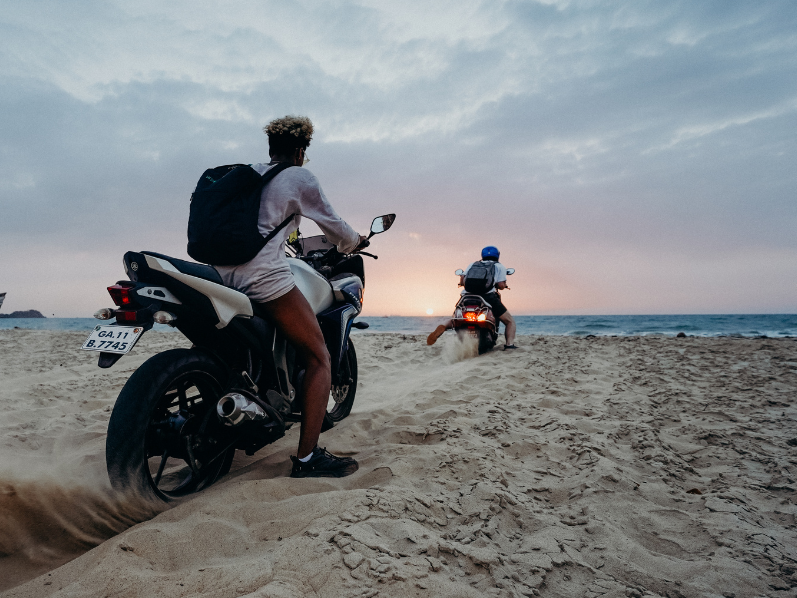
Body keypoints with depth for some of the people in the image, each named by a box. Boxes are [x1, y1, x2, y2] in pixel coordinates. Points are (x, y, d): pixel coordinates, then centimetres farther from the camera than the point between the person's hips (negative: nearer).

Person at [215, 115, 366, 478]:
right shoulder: (299, 177, 3)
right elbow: (332, 224, 8)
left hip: (222, 274, 8)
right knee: (319, 358, -2)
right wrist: (353, 243, 28)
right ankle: (307, 459, -7)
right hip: (263, 274, -8)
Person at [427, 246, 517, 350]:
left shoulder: (473, 264, 26)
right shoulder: (500, 266, 18)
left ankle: (443, 326, -10)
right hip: (488, 296, -3)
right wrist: (504, 285, 28)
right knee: (510, 321, 12)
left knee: (455, 319, 23)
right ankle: (509, 344, -10)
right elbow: (501, 285, 5)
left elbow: (462, 281, 14)